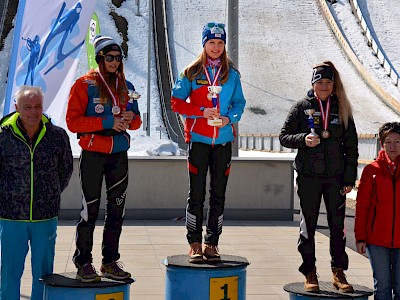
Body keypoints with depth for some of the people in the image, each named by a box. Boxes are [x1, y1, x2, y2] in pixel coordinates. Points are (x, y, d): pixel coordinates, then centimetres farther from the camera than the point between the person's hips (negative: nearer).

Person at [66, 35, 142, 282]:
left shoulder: (126, 86, 12)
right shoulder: (84, 85, -3)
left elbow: (136, 120, 19)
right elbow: (73, 121, -10)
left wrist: (130, 118, -6)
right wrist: (108, 122, -17)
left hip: (119, 154, 5)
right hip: (93, 154, -5)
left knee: (117, 209, 7)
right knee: (90, 209, -4)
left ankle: (110, 262, 17)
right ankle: (83, 263, 6)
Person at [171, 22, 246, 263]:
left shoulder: (232, 74, 8)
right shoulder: (192, 73, 3)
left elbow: (239, 103, 11)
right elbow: (176, 102, -1)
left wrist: (229, 118, -10)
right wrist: (202, 112, -14)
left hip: (223, 139, 2)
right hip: (198, 139, -2)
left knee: (219, 195, 5)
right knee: (196, 194, -1)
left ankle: (212, 244, 14)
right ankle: (195, 244, 6)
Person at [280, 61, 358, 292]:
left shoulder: (342, 109, 7)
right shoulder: (301, 108, 3)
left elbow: (351, 146, 7)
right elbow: (284, 137, 4)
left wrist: (350, 178, 0)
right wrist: (303, 139, -16)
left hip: (336, 176, 1)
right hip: (308, 176, -1)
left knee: (337, 224, 4)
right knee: (308, 224, 3)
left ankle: (339, 273, 14)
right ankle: (310, 274, 12)